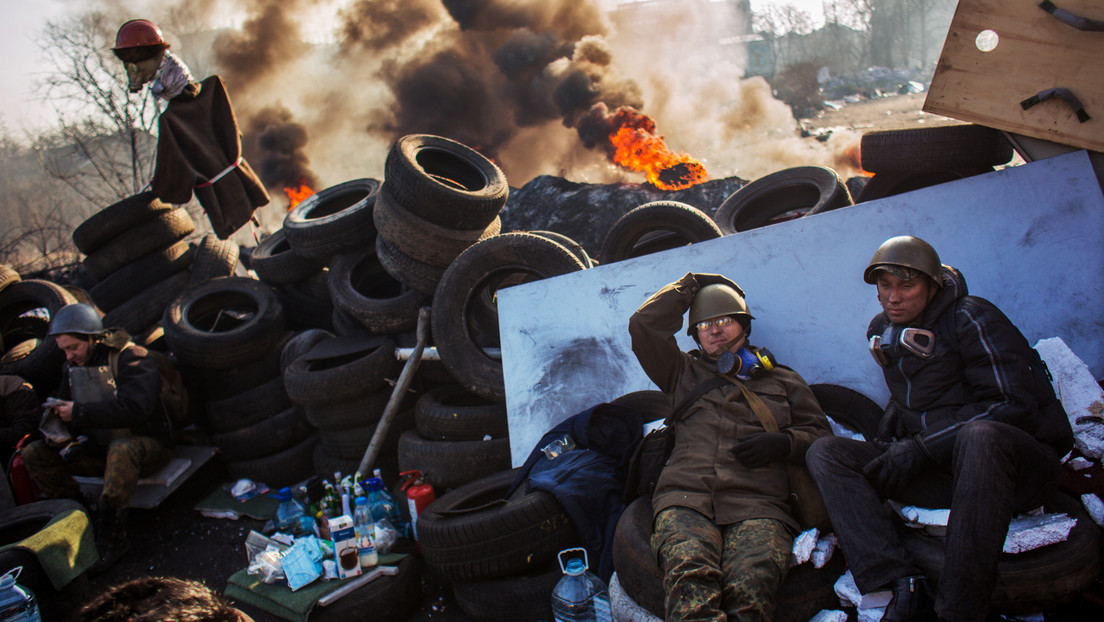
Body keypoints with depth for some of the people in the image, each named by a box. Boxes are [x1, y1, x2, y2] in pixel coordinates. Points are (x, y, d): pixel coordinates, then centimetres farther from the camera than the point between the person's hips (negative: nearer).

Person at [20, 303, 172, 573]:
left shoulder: (131, 358, -16)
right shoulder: (73, 366, 7)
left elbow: (134, 408, -30)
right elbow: (65, 408, 15)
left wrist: (79, 412, -29)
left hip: (144, 444, -7)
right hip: (98, 448, 8)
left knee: (122, 451, -41)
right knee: (34, 454, -7)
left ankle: (112, 538, -32)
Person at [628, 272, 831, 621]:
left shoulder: (782, 380, 31)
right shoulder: (683, 373, 32)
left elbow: (821, 435, 26)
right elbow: (643, 324, 26)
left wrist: (784, 443, 4)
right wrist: (691, 285, 34)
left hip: (758, 503, 0)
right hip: (685, 496, 0)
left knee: (750, 589, -36)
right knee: (690, 577, -36)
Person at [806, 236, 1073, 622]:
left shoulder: (970, 319, -10)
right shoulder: (883, 331, 11)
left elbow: (1015, 406, -19)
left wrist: (920, 448, -22)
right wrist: (883, 443, 9)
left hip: (1018, 465, -6)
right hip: (946, 473, 6)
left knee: (980, 436, -42)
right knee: (825, 453, -10)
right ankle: (903, 587, -29)